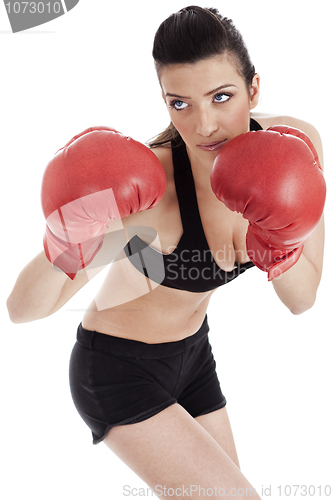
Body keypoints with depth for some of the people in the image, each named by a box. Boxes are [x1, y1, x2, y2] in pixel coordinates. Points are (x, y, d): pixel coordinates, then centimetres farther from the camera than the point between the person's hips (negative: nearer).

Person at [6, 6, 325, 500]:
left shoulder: (298, 145, -17)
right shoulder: (146, 185, -32)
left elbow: (302, 300, -11)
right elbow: (23, 309, -27)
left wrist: (280, 247, -31)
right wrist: (63, 251, -48)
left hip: (191, 351, 6)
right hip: (118, 371, -6)